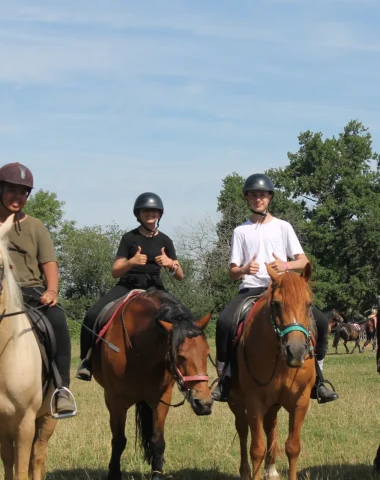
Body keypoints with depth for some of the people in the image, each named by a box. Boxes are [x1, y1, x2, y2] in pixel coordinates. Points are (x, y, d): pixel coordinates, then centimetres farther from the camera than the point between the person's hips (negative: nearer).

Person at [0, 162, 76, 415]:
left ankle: (62, 387, -27)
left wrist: (51, 291, -14)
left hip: (32, 291, 1)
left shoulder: (35, 227, 13)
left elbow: (49, 265, 8)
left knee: (57, 318, -31)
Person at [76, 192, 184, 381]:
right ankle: (87, 361, -8)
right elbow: (115, 272, 0)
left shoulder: (165, 241, 9)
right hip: (128, 286, -1)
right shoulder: (129, 238, 3)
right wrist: (131, 262, -20)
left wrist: (171, 264, -14)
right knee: (92, 316, -24)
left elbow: (180, 276, 9)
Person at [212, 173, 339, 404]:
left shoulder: (283, 227, 12)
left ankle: (318, 378, -4)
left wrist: (286, 265, -15)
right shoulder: (241, 231, 11)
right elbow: (233, 272, 9)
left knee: (320, 320, -18)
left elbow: (304, 261, 6)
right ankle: (224, 379, -17)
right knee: (224, 321, -30)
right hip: (251, 290, -1)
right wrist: (244, 269, -15)